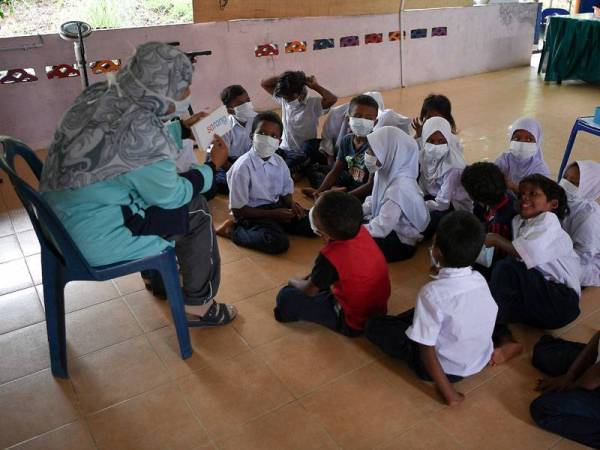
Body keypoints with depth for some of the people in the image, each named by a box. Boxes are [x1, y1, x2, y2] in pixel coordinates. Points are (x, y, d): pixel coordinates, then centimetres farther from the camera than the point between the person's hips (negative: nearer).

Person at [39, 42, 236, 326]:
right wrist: (213, 167, 0)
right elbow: (171, 195, -12)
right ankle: (198, 306, 15)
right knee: (197, 212, 2)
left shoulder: (97, 95, -4)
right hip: (94, 241, -8)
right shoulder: (140, 131, -28)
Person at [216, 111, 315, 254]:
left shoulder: (279, 162, -2)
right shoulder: (243, 166, -20)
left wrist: (292, 204, -12)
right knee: (279, 243, -30)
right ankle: (232, 230, -9)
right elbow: (238, 209, -17)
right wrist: (273, 214, -20)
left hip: (276, 206, 7)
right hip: (252, 213, -6)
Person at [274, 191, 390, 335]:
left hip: (353, 323, -7)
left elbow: (309, 291, -10)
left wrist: (293, 281, 9)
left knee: (285, 297, -6)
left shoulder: (330, 256, -31)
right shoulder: (361, 231, -12)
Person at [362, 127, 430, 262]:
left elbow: (380, 229, -29)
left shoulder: (400, 188, -31)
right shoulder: (388, 173, -6)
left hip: (401, 243, -8)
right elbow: (373, 202, 10)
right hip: (388, 228, 8)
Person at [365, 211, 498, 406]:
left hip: (449, 368, -6)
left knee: (374, 325, 2)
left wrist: (448, 393, -17)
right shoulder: (480, 280, -12)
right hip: (482, 360, 6)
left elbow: (427, 351, -27)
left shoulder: (433, 292, -29)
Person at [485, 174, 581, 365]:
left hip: (560, 301, -7)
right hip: (534, 300, 7)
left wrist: (497, 240, -10)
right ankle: (505, 340, -22)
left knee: (506, 268, -26)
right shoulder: (518, 222, 16)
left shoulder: (549, 219, -5)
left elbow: (529, 255, -21)